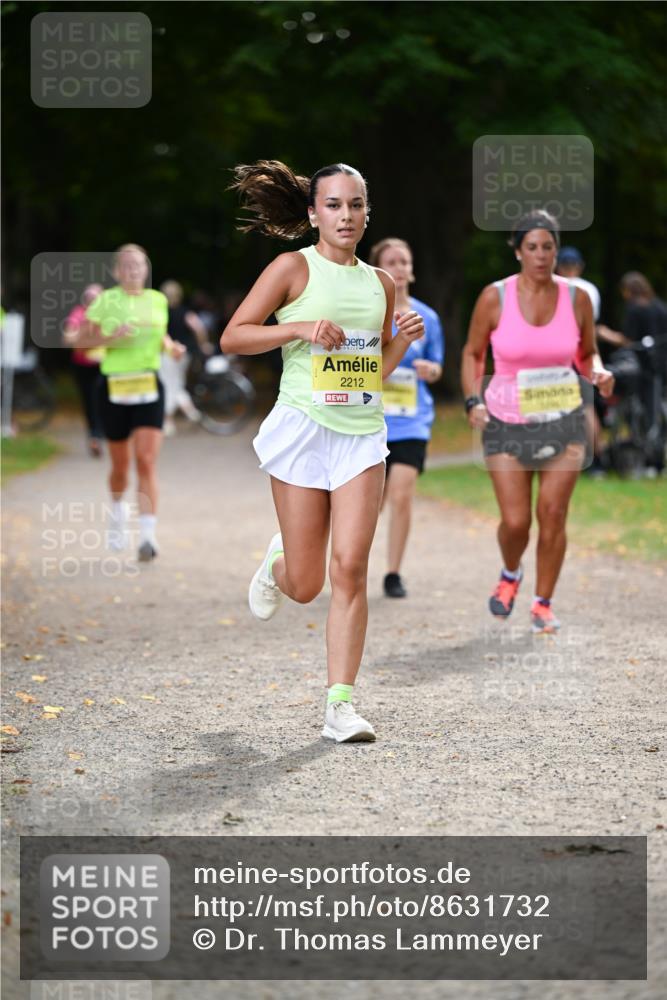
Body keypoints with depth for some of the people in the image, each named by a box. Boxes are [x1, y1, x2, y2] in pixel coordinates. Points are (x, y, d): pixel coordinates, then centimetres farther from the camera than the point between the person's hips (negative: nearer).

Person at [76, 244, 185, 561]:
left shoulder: (158, 300, 7)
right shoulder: (105, 301, -3)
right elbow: (82, 339, -2)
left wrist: (170, 346, 2)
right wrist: (111, 336, -18)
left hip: (149, 388, 1)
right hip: (115, 388, -1)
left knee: (147, 461, -12)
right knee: (120, 466, 11)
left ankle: (147, 535, -16)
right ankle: (117, 513, 42)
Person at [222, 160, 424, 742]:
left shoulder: (379, 282, 12)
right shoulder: (294, 268, -2)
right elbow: (232, 337, -5)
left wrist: (403, 340, 1)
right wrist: (302, 328, -17)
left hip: (363, 432, 3)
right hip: (303, 427, -3)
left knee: (350, 568, -10)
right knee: (305, 585, 3)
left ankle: (341, 703, -7)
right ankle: (277, 564, 41)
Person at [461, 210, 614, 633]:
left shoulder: (577, 299, -2)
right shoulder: (495, 298, -8)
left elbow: (587, 354, 11)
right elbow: (473, 354, 5)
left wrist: (599, 374, -11)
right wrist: (474, 400, -9)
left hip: (564, 422, 1)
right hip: (507, 424, -1)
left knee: (553, 515, -4)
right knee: (515, 522, -5)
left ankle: (543, 603, 13)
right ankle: (511, 575, 29)